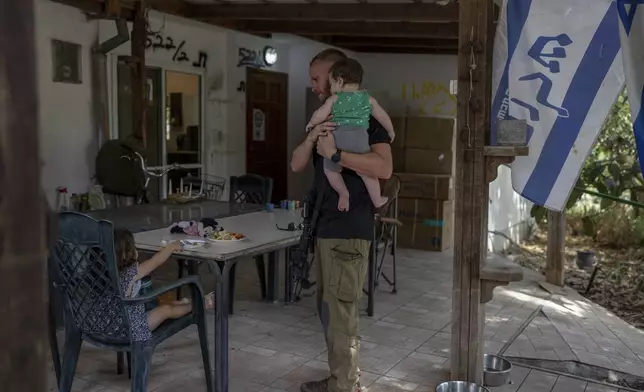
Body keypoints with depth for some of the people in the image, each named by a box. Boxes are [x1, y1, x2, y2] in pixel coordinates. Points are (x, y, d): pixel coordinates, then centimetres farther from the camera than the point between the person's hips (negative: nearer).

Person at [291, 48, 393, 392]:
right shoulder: (325, 117, 17)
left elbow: (384, 168, -22)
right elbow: (296, 165, 8)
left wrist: (336, 153, -26)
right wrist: (312, 138, -10)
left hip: (349, 229, -9)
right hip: (325, 226, 9)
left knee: (341, 312, -4)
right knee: (327, 308, 14)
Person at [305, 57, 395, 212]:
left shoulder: (334, 99, 10)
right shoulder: (368, 99, 17)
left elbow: (319, 116, 4)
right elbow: (383, 116, 24)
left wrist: (311, 124, 25)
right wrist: (390, 131, 41)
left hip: (337, 139, -1)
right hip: (359, 139, 1)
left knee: (330, 169, 21)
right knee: (367, 171, 14)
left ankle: (343, 193, 11)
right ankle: (377, 200, 20)